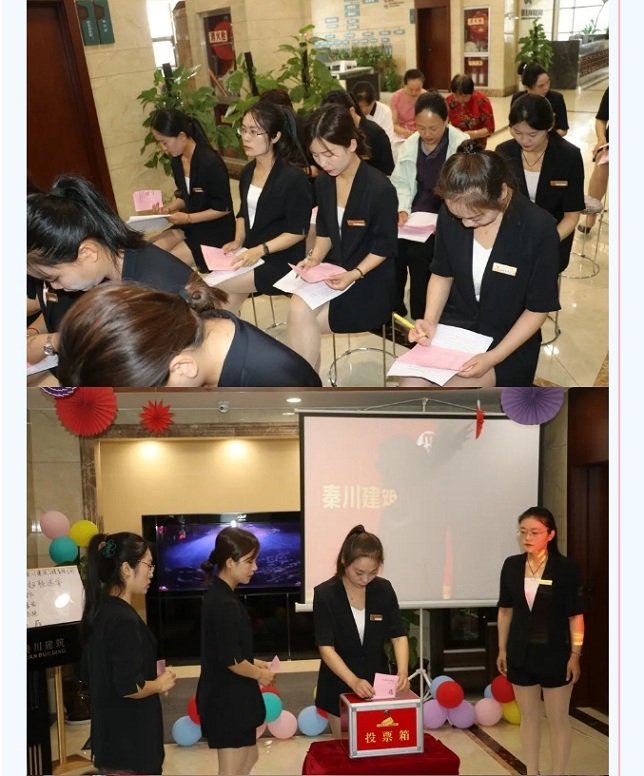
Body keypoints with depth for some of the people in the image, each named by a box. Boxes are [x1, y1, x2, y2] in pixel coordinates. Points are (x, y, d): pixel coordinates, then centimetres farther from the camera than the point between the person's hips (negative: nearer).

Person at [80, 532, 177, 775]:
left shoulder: (99, 612, 5)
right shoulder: (124, 620, -23)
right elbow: (128, 687, -26)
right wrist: (160, 684, -9)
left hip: (109, 734, 9)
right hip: (131, 741, -9)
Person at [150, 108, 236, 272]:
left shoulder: (210, 163, -25)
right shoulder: (177, 160, 1)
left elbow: (224, 208, -20)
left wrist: (188, 218, -22)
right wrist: (169, 208, -5)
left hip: (215, 230, -8)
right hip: (190, 225, 8)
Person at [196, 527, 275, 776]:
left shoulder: (218, 595, 6)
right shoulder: (224, 604, -24)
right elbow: (231, 660, -23)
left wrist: (253, 662, 10)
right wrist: (260, 675, -8)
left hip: (227, 696, 10)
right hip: (227, 700, -10)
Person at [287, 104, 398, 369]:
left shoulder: (379, 188, -17)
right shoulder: (323, 182, 3)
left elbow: (385, 246, -12)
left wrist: (355, 274, -24)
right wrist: (315, 257, -6)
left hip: (369, 281, -6)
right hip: (334, 271, 6)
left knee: (301, 317, -22)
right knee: (297, 309, -24)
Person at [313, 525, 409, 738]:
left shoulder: (384, 590, -7)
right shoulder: (325, 594, -17)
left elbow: (398, 636, -6)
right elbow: (326, 647, -22)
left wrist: (402, 672, -24)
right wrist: (353, 681, -37)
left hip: (377, 682, 3)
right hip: (339, 686, -2)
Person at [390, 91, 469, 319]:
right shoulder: (409, 145, 8)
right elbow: (400, 182, 9)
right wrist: (403, 209, -11)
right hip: (418, 210, 5)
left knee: (418, 252, -27)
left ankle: (421, 318, -11)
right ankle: (393, 309, -1)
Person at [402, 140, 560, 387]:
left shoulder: (539, 229, -22)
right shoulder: (451, 214, -10)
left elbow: (538, 309, -13)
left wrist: (494, 358, -23)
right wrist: (430, 320, -11)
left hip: (507, 339, -4)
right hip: (455, 323, 4)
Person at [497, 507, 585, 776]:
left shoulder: (566, 567, -12)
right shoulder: (511, 566, -1)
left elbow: (575, 615, -8)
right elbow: (505, 610, 6)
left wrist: (575, 655, -8)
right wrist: (502, 649, 7)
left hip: (554, 654, -3)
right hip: (521, 653, 4)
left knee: (558, 720, 9)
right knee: (528, 717, 14)